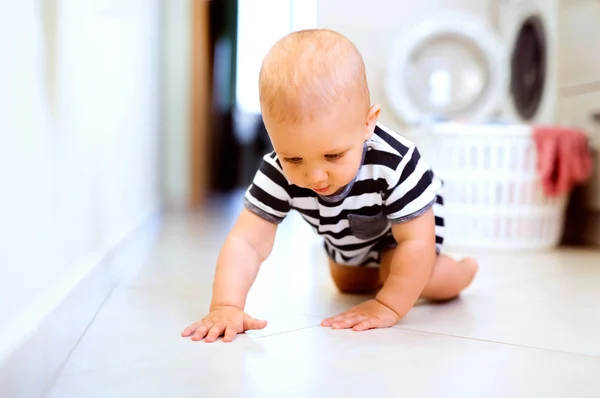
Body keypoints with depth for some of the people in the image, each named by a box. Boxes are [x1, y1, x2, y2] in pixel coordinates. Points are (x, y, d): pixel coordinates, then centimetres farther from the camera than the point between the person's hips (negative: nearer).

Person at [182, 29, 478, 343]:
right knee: (348, 283, 22)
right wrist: (225, 306, -58)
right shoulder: (277, 172, -39)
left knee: (428, 285, -24)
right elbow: (245, 241, -43)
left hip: (401, 220, -3)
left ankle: (461, 269, 10)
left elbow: (417, 243, -40)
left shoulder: (396, 164, -47)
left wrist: (389, 307, -41)